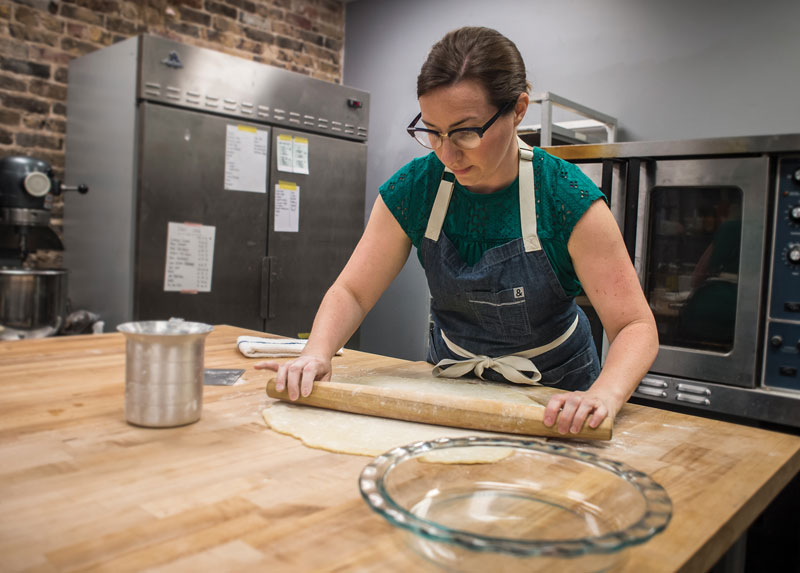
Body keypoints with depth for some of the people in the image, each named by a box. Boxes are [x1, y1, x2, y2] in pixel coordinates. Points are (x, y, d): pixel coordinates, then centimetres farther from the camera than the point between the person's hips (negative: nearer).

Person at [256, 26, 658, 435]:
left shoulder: (569, 200, -21)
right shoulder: (413, 188, -13)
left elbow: (635, 326, -20)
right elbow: (352, 291, -7)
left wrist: (604, 395, -40)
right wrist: (317, 352, -26)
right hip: (451, 381, 1)